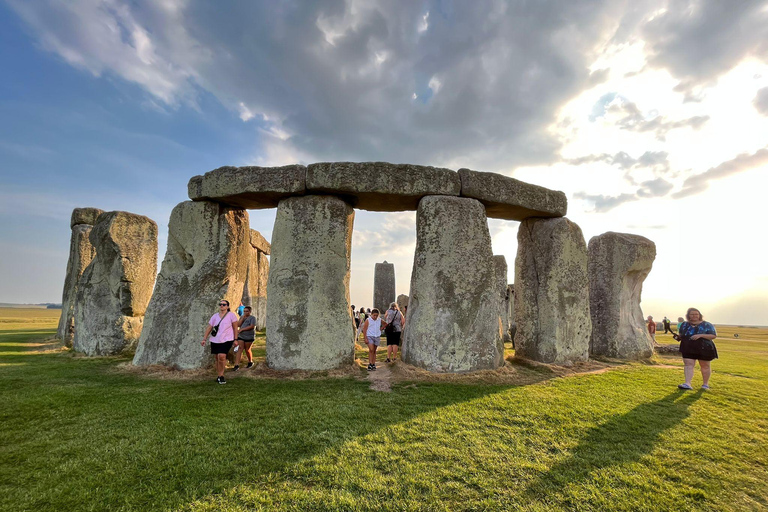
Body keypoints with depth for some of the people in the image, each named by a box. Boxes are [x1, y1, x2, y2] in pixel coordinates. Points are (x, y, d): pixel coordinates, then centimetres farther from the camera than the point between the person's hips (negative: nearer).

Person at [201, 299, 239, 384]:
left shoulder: (231, 315, -1)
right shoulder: (215, 316, 9)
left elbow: (235, 327, 1)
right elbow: (209, 328, 10)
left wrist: (235, 339, -3)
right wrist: (204, 339, 4)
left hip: (226, 340, -4)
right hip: (215, 340, 4)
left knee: (222, 356, -20)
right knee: (217, 358, 10)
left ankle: (221, 376, -4)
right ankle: (219, 376, 24)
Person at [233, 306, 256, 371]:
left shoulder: (252, 318, -5)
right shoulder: (242, 317, 13)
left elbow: (252, 326, -17)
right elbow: (238, 325, 0)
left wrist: (242, 329, -17)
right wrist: (243, 317, -8)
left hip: (249, 337, -4)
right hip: (241, 336, 4)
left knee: (247, 350, 5)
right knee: (240, 349, -6)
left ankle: (250, 362, 27)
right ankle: (237, 365, -9)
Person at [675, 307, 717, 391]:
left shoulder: (707, 325, -1)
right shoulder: (684, 325, 9)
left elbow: (713, 336, -8)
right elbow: (680, 335, 17)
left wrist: (700, 335, -21)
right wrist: (677, 336, -7)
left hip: (704, 349, -1)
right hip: (688, 349, 2)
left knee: (705, 366, 12)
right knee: (688, 365, -9)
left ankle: (705, 384, 28)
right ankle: (688, 384, -16)